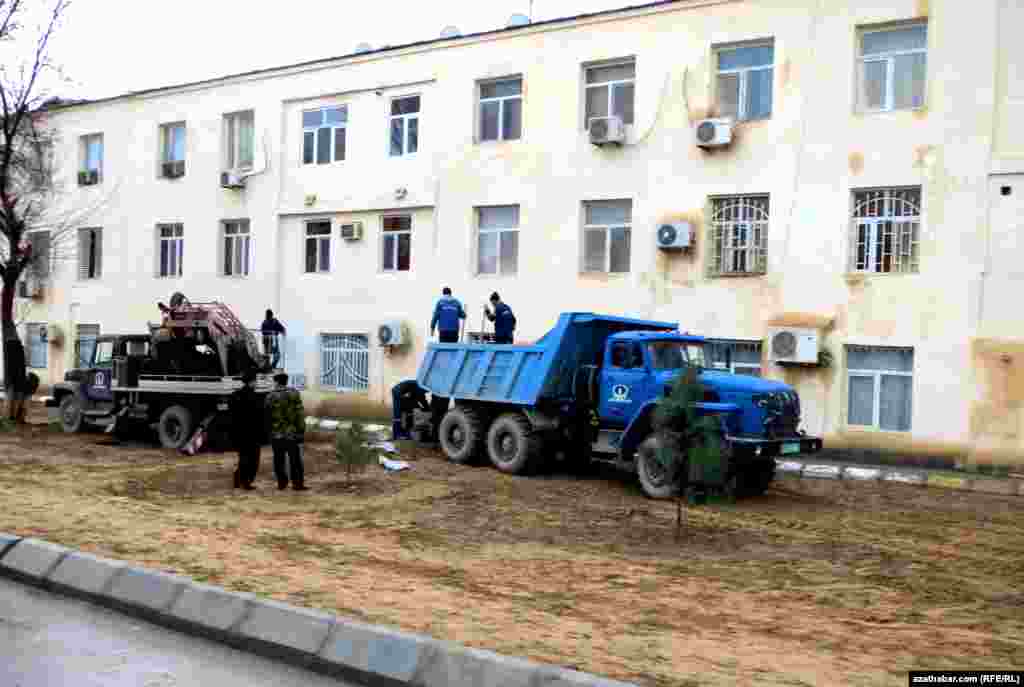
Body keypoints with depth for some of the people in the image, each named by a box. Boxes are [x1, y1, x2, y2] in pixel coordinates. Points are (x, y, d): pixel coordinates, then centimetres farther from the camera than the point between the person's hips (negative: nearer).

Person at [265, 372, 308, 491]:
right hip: (292, 432, -1)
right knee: (295, 459, 1)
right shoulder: (294, 394, -3)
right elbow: (300, 414, -5)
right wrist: (301, 431, 0)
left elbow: (268, 416, 3)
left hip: (276, 433, 1)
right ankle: (297, 483, -1)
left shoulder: (270, 396, 0)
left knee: (279, 460, 10)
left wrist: (269, 431, 15)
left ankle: (281, 483, 12)